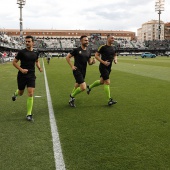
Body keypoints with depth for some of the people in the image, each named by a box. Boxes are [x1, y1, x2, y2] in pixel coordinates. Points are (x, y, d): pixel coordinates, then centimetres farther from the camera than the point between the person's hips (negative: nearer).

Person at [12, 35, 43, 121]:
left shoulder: (35, 53, 3)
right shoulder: (22, 52, -8)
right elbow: (14, 62, -3)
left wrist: (39, 67, 3)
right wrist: (21, 69, -17)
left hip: (31, 76, 2)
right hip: (22, 75, -1)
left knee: (30, 94, -9)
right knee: (21, 93, 14)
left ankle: (29, 114, 0)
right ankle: (16, 93, 55)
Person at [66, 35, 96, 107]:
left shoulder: (88, 51, 9)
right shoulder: (76, 50, -9)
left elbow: (89, 62, 15)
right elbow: (67, 57, -3)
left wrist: (93, 61, -8)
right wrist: (72, 66, -9)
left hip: (83, 71, 7)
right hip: (77, 71, -7)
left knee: (77, 85, 21)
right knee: (83, 87, -17)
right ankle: (72, 97, 6)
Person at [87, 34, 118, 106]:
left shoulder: (113, 48, 8)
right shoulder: (103, 47, -12)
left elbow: (115, 55, 24)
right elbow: (96, 55, -11)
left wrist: (115, 60, 1)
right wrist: (103, 62, -20)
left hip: (109, 67, 8)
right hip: (103, 67, -8)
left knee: (102, 81, 18)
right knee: (107, 82, -10)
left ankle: (89, 87, 42)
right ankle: (109, 100, -3)